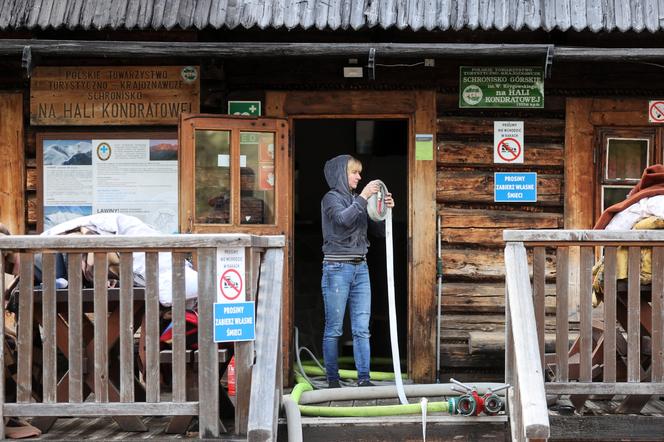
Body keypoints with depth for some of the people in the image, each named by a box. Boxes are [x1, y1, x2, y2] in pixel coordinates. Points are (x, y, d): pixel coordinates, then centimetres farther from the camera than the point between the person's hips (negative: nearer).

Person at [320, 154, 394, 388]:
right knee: (334, 329, 0)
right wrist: (363, 197, -19)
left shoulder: (358, 200, 15)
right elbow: (344, 219, -22)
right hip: (337, 268, -6)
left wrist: (387, 210, -1)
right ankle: (333, 380, 5)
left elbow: (380, 231, 15)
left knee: (362, 329, 2)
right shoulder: (331, 198, -2)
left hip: (360, 268, 6)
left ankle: (364, 378, 3)